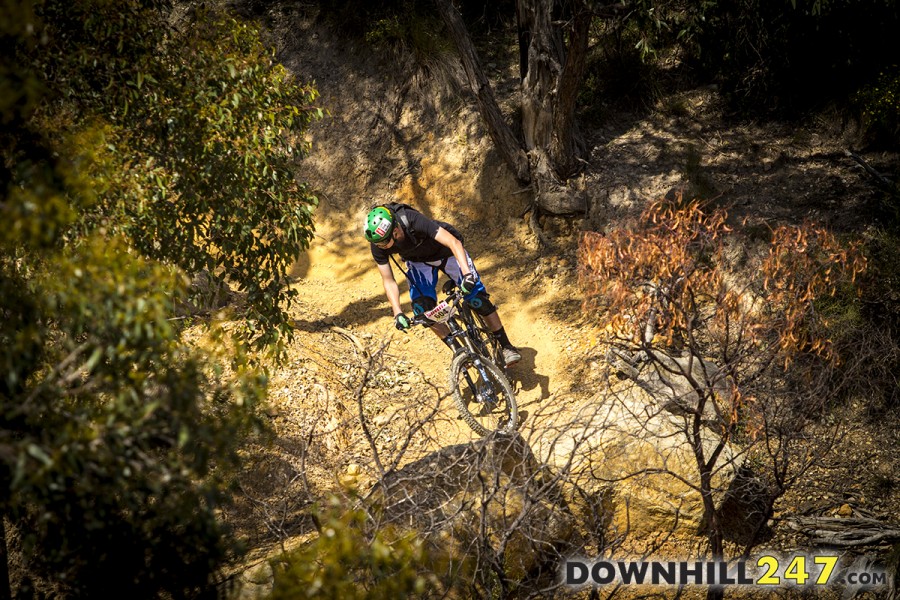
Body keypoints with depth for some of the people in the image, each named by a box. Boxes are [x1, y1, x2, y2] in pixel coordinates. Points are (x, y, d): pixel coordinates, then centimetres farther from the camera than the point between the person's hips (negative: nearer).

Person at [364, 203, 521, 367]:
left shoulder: (414, 222, -41)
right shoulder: (377, 245, -27)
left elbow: (454, 242, -44)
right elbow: (388, 281, -18)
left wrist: (467, 274, -56)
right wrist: (398, 313, -28)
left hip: (444, 251, -4)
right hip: (419, 261, 4)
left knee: (477, 297, -14)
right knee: (422, 308, -17)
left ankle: (506, 346, 1)